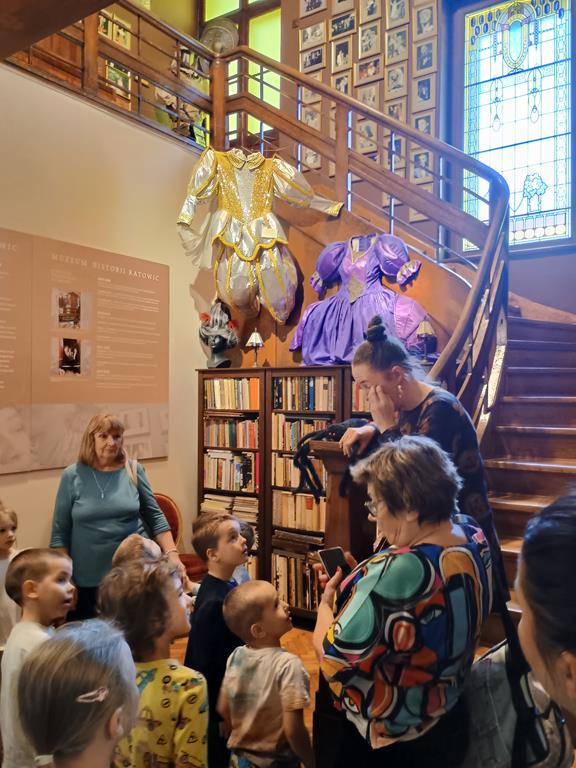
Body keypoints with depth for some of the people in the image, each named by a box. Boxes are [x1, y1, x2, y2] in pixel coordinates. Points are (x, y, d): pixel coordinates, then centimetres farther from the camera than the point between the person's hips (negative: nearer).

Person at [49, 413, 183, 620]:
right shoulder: (72, 476, -3)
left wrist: (172, 554, -8)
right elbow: (60, 532, -1)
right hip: (87, 579, 0)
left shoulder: (134, 471, -2)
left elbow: (155, 517, 2)